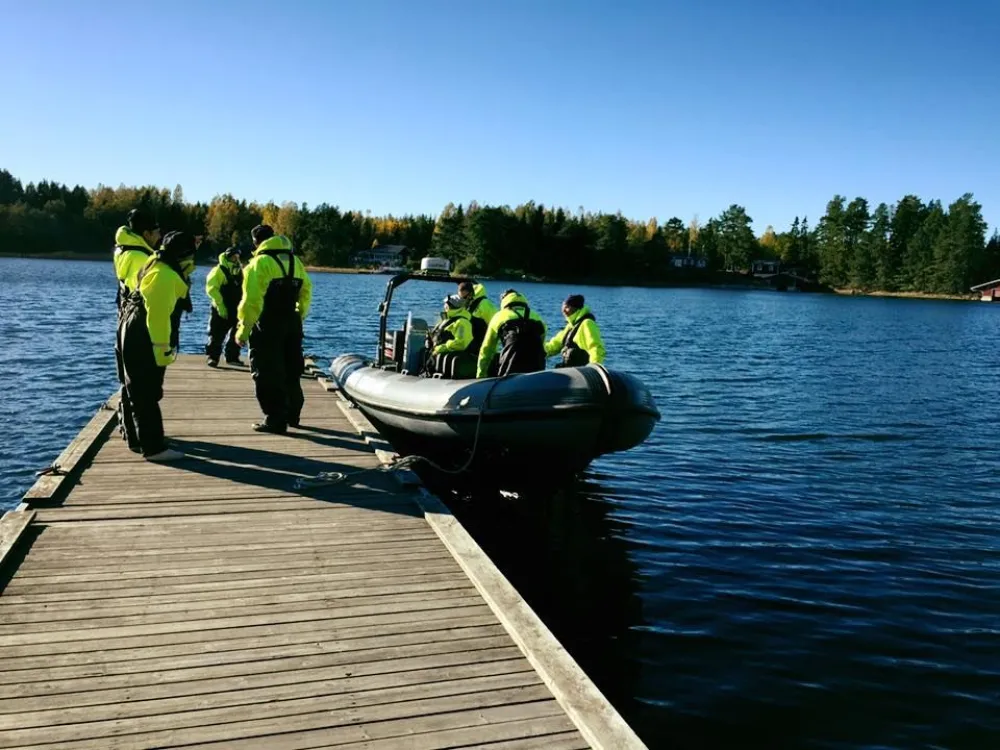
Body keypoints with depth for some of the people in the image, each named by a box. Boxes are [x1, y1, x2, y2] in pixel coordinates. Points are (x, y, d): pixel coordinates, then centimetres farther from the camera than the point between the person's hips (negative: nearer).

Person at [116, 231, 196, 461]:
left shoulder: (160, 267, 12)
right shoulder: (165, 276, -21)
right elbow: (158, 316, -25)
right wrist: (162, 349, -23)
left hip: (137, 337, 11)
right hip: (143, 341, -11)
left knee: (142, 392, 17)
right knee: (146, 395, -7)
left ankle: (144, 440, 28)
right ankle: (153, 448, -3)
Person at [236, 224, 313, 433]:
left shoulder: (260, 263, -11)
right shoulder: (294, 260, 11)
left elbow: (252, 300, -17)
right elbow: (306, 290, 14)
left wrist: (243, 330, -14)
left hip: (267, 325, -7)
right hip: (292, 322, 7)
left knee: (268, 374, -1)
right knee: (291, 371, 17)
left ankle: (275, 419, -1)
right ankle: (292, 414, 28)